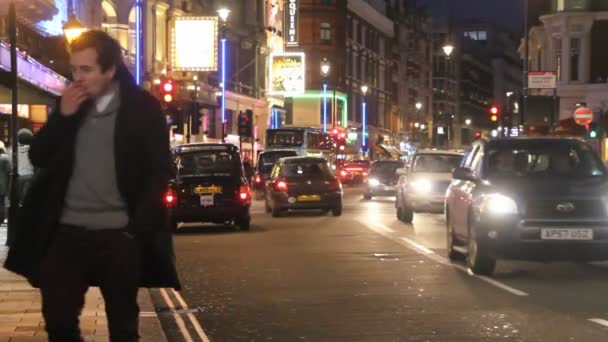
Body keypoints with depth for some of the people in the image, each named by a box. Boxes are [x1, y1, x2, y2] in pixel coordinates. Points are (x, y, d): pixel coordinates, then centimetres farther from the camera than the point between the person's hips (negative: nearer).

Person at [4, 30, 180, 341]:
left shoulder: (142, 107, -2)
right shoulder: (70, 105, 10)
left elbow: (159, 172, -3)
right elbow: (38, 158, 7)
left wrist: (137, 228, -10)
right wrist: (62, 116, -7)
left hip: (120, 234, -3)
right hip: (68, 231, 3)